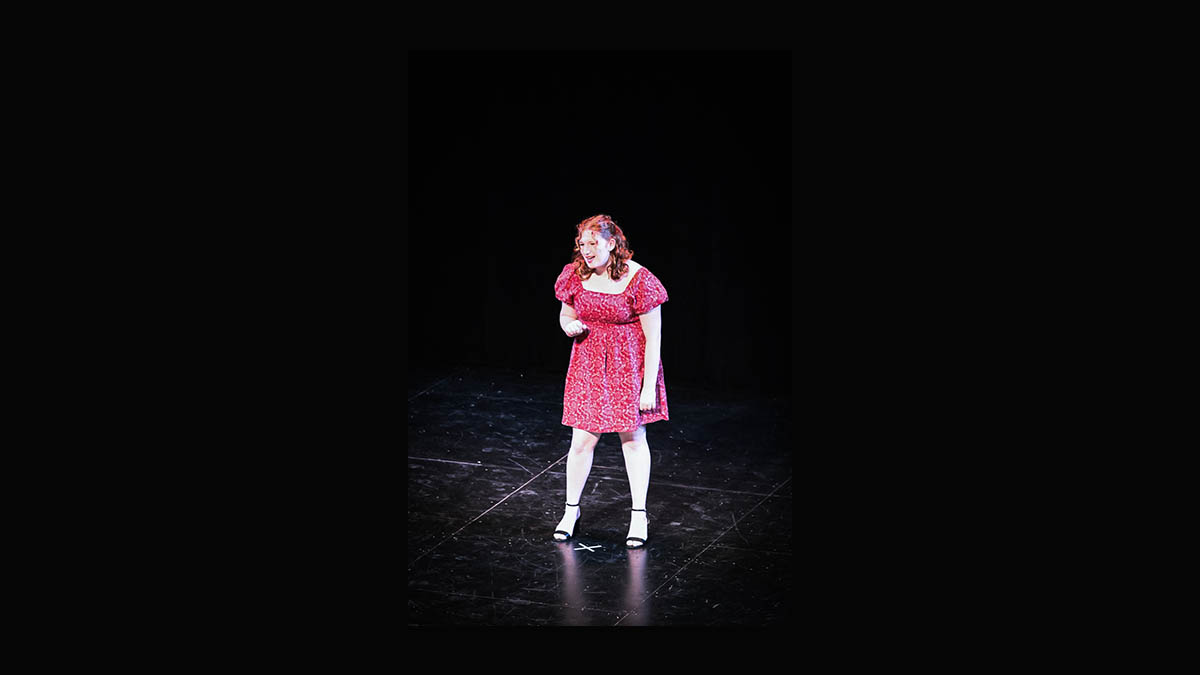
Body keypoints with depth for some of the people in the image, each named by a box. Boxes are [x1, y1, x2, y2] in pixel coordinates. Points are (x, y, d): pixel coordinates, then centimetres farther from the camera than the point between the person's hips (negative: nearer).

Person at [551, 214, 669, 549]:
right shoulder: (575, 275, -4)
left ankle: (639, 515, 21)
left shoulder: (638, 279, -16)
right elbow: (565, 313, 14)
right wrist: (570, 326, -11)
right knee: (581, 442, 4)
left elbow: (653, 338, -13)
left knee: (633, 439, 8)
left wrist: (649, 386, -14)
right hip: (589, 365, 3)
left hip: (629, 365, -3)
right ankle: (571, 510, 23)